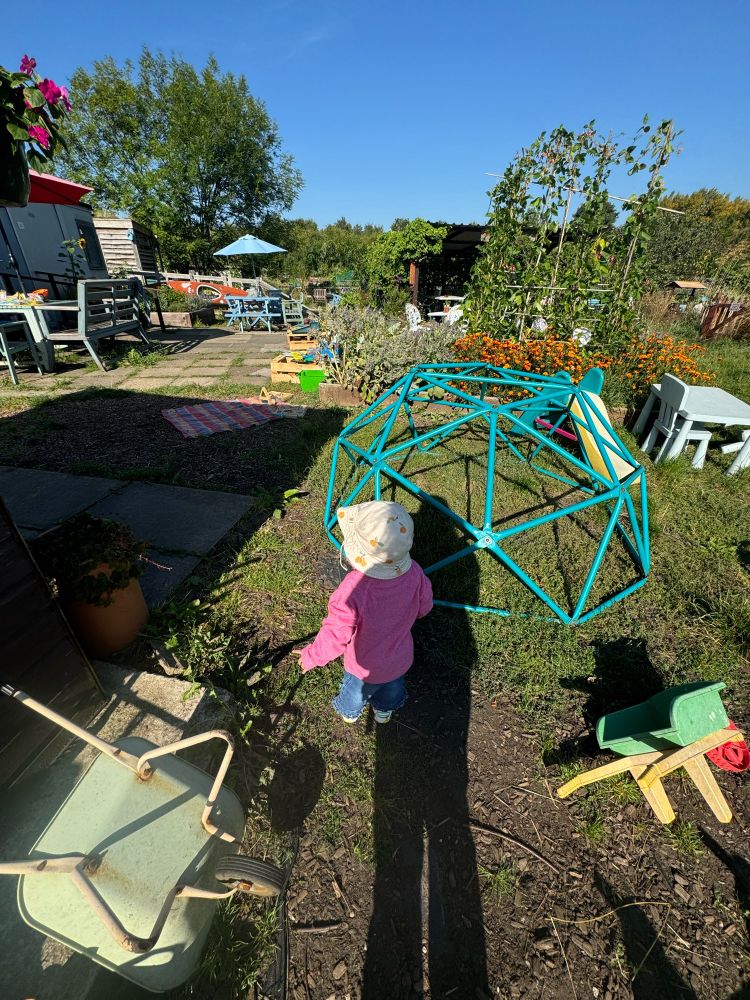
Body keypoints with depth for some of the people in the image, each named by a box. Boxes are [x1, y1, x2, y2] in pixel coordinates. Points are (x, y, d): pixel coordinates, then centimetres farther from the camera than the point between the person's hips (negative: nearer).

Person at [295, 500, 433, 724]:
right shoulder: (414, 573, -29)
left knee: (356, 691, 32)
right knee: (392, 689, 35)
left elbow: (336, 634, -33)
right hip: (400, 660, 3)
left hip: (364, 667, -3)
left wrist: (312, 656, -13)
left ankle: (349, 712, 64)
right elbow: (424, 607, -10)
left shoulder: (354, 589, -44)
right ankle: (384, 711, 66)